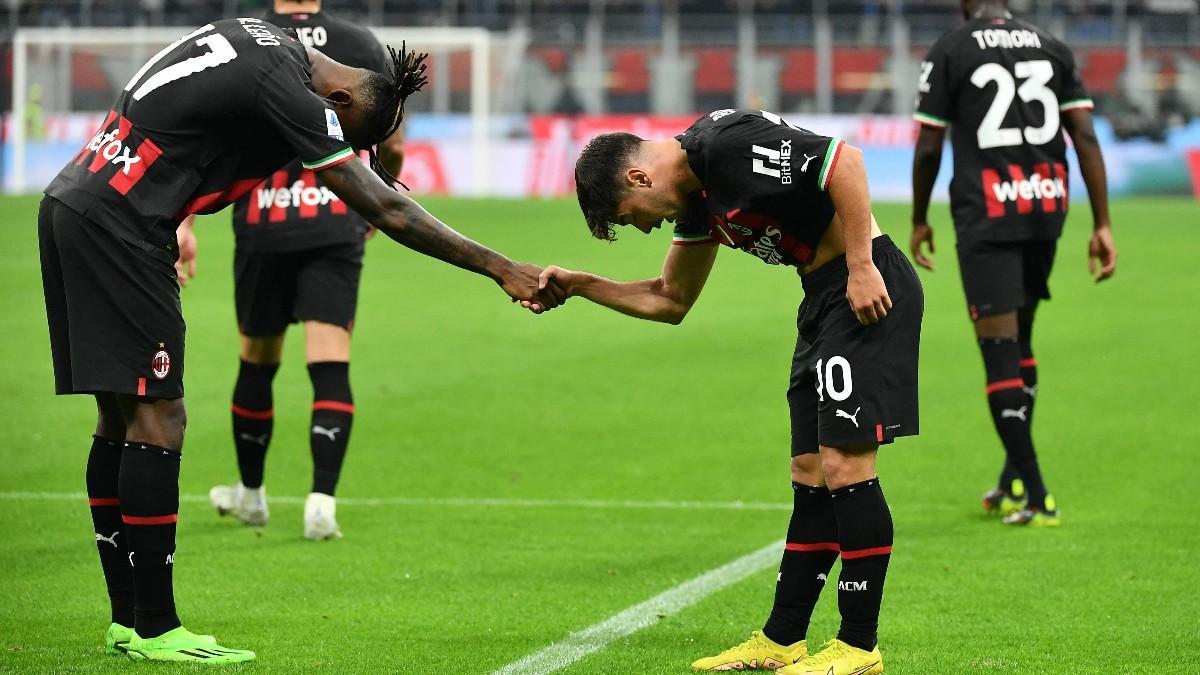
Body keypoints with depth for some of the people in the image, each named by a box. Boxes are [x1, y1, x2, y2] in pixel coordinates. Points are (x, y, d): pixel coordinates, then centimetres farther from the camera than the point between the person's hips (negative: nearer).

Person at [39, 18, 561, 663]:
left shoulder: (252, 32, 10)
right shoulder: (287, 92, -16)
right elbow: (387, 212, -14)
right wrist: (500, 268, -10)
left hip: (68, 205, 10)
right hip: (115, 227, -10)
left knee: (121, 416, 11)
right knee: (156, 417, -7)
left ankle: (128, 621, 15)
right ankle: (153, 629, -5)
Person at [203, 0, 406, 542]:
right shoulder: (362, 45, 5)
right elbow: (392, 145, 12)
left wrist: (183, 223, -3)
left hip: (261, 230, 0)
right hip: (337, 227, 0)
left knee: (257, 362, 14)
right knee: (330, 366, -3)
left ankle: (250, 493, 29)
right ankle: (322, 498, -16)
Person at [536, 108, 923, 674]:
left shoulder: (726, 144, -16)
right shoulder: (696, 195, 15)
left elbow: (845, 160, -24)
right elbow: (670, 300, 27)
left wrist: (861, 268, -23)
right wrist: (579, 285, 19)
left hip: (866, 287, -10)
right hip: (823, 299, 10)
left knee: (844, 463, -10)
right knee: (811, 472, 12)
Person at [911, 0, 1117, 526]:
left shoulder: (949, 52, -2)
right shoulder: (1052, 48, 10)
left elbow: (928, 148, -1)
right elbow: (1085, 137, 4)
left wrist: (919, 221, 13)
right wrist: (1102, 224, 5)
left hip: (986, 215, -5)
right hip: (1046, 210, 5)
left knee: (1000, 350, -3)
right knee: (1018, 339, 20)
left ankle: (1034, 497, -8)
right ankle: (1015, 478, 27)